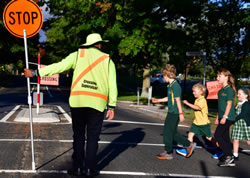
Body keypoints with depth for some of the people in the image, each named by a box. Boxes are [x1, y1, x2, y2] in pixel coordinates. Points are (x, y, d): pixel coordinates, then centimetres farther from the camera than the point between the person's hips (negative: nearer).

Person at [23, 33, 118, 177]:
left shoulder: (78, 55, 7)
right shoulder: (107, 60, 9)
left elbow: (58, 66, -1)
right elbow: (112, 84, 3)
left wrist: (35, 73, 2)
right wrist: (112, 106, 5)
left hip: (78, 100, 0)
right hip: (97, 102, 0)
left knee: (78, 135, 10)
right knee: (93, 137, 8)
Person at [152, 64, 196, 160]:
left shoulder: (175, 85, -17)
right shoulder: (170, 85, 12)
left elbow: (178, 100, -19)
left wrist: (181, 113, -19)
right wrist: (158, 100, 33)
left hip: (174, 113, -9)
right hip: (171, 112, 9)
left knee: (168, 133, 0)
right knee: (173, 133, 14)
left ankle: (168, 153, 12)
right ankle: (189, 145, 23)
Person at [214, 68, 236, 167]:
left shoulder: (229, 89, -11)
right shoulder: (221, 90, 16)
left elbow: (229, 104, -16)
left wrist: (224, 117, -20)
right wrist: (218, 117, 21)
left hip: (228, 117, -9)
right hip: (222, 117, 9)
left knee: (217, 135, -11)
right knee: (225, 137, 9)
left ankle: (229, 156, -5)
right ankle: (230, 160, 14)